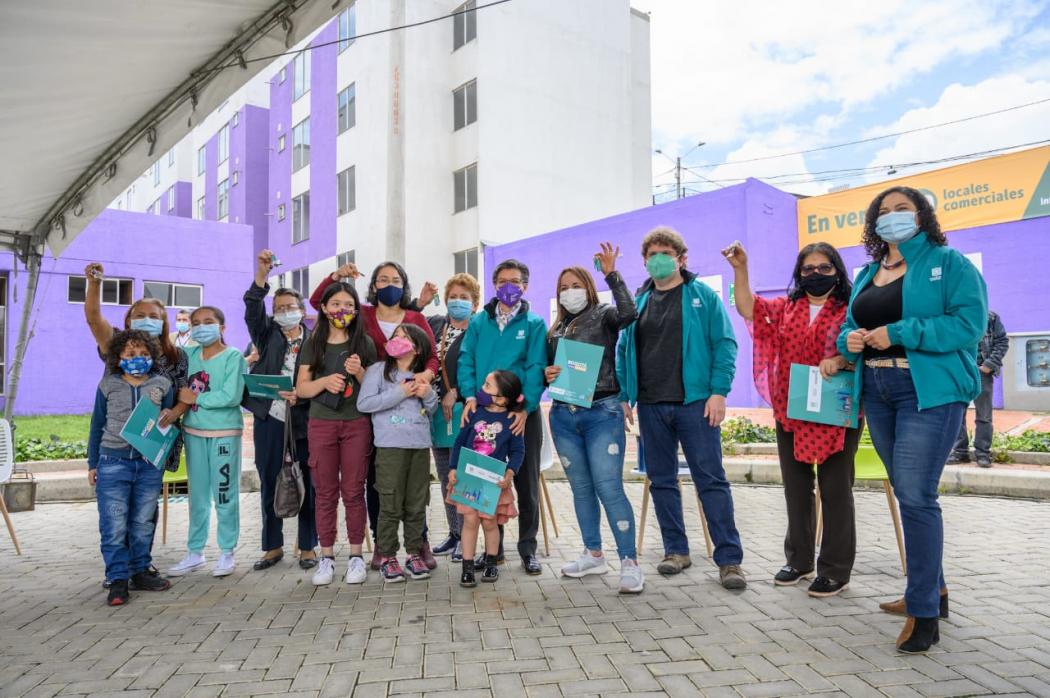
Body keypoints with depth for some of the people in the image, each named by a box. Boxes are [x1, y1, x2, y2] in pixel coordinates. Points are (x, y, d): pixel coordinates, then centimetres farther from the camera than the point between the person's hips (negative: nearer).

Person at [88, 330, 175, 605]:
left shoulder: (162, 384, 5)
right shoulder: (108, 385, 4)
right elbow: (97, 425, 10)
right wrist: (92, 464, 11)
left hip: (150, 463, 1)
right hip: (114, 461, -1)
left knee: (143, 522, 10)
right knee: (114, 525, -3)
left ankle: (140, 572, 23)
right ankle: (118, 581, 5)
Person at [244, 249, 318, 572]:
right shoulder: (267, 335, 10)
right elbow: (253, 311, -7)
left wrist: (301, 396, -19)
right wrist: (261, 274, -18)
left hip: (303, 420, -2)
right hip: (268, 418, 2)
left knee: (307, 484, 3)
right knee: (269, 484, 9)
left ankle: (307, 547, 17)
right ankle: (273, 546, 23)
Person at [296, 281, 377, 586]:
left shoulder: (364, 343, 5)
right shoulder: (313, 344, 7)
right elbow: (301, 388, 4)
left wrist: (359, 372, -13)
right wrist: (325, 381, -15)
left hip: (356, 424, -1)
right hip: (321, 424, 1)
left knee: (353, 491, 2)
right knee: (325, 491, 5)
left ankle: (356, 556, 11)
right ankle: (327, 557, 15)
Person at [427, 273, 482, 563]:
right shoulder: (434, 324, 14)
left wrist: (455, 393, -13)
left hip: (461, 411, -6)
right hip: (436, 410, 6)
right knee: (445, 477, 13)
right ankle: (454, 533, 24)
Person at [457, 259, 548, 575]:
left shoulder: (534, 324, 2)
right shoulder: (478, 322, 9)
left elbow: (536, 368, -7)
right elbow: (466, 360, 2)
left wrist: (525, 407, -19)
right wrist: (470, 395, -14)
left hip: (523, 413, -2)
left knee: (526, 481, 5)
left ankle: (528, 548, 18)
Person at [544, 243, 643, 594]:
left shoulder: (603, 316, 1)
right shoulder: (555, 329, 16)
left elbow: (628, 312, -21)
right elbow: (547, 368, 20)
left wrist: (611, 273, -19)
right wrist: (546, 373, -3)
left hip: (602, 412, -5)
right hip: (564, 415, 6)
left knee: (608, 487, -10)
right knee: (581, 488, 12)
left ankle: (629, 562, -3)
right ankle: (593, 554, 24)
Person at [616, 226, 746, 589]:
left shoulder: (703, 296, 2)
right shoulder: (639, 302, 13)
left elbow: (724, 345, -4)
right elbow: (623, 351, 13)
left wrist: (718, 392, -12)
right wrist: (623, 396, 5)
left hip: (694, 403, -4)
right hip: (651, 407, 4)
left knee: (711, 479, -3)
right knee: (661, 480, 9)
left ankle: (729, 559, 3)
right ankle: (676, 550, 22)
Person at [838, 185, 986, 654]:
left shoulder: (949, 263, -2)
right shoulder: (867, 274, 16)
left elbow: (969, 323, -14)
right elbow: (850, 326, 18)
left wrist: (899, 333, -20)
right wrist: (850, 340, -5)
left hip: (929, 392, -6)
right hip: (878, 392, 7)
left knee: (915, 496, -11)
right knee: (909, 494, 14)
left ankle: (924, 612, -1)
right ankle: (932, 588, 29)